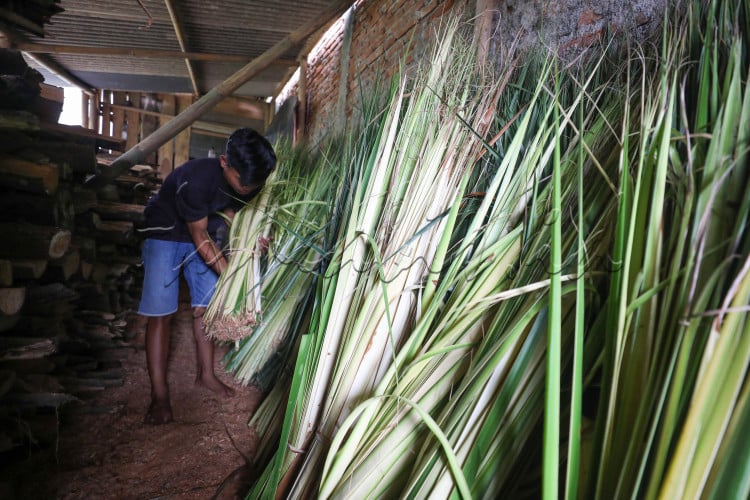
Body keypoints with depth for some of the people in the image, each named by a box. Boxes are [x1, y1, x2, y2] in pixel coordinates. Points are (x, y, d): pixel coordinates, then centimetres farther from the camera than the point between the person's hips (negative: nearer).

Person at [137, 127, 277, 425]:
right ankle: (159, 394, 1)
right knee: (160, 312, -8)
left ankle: (205, 374, 20)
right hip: (164, 233, -5)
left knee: (206, 306, 5)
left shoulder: (250, 183, -18)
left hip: (202, 234, 5)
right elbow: (200, 235, -26)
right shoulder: (196, 180, -37)